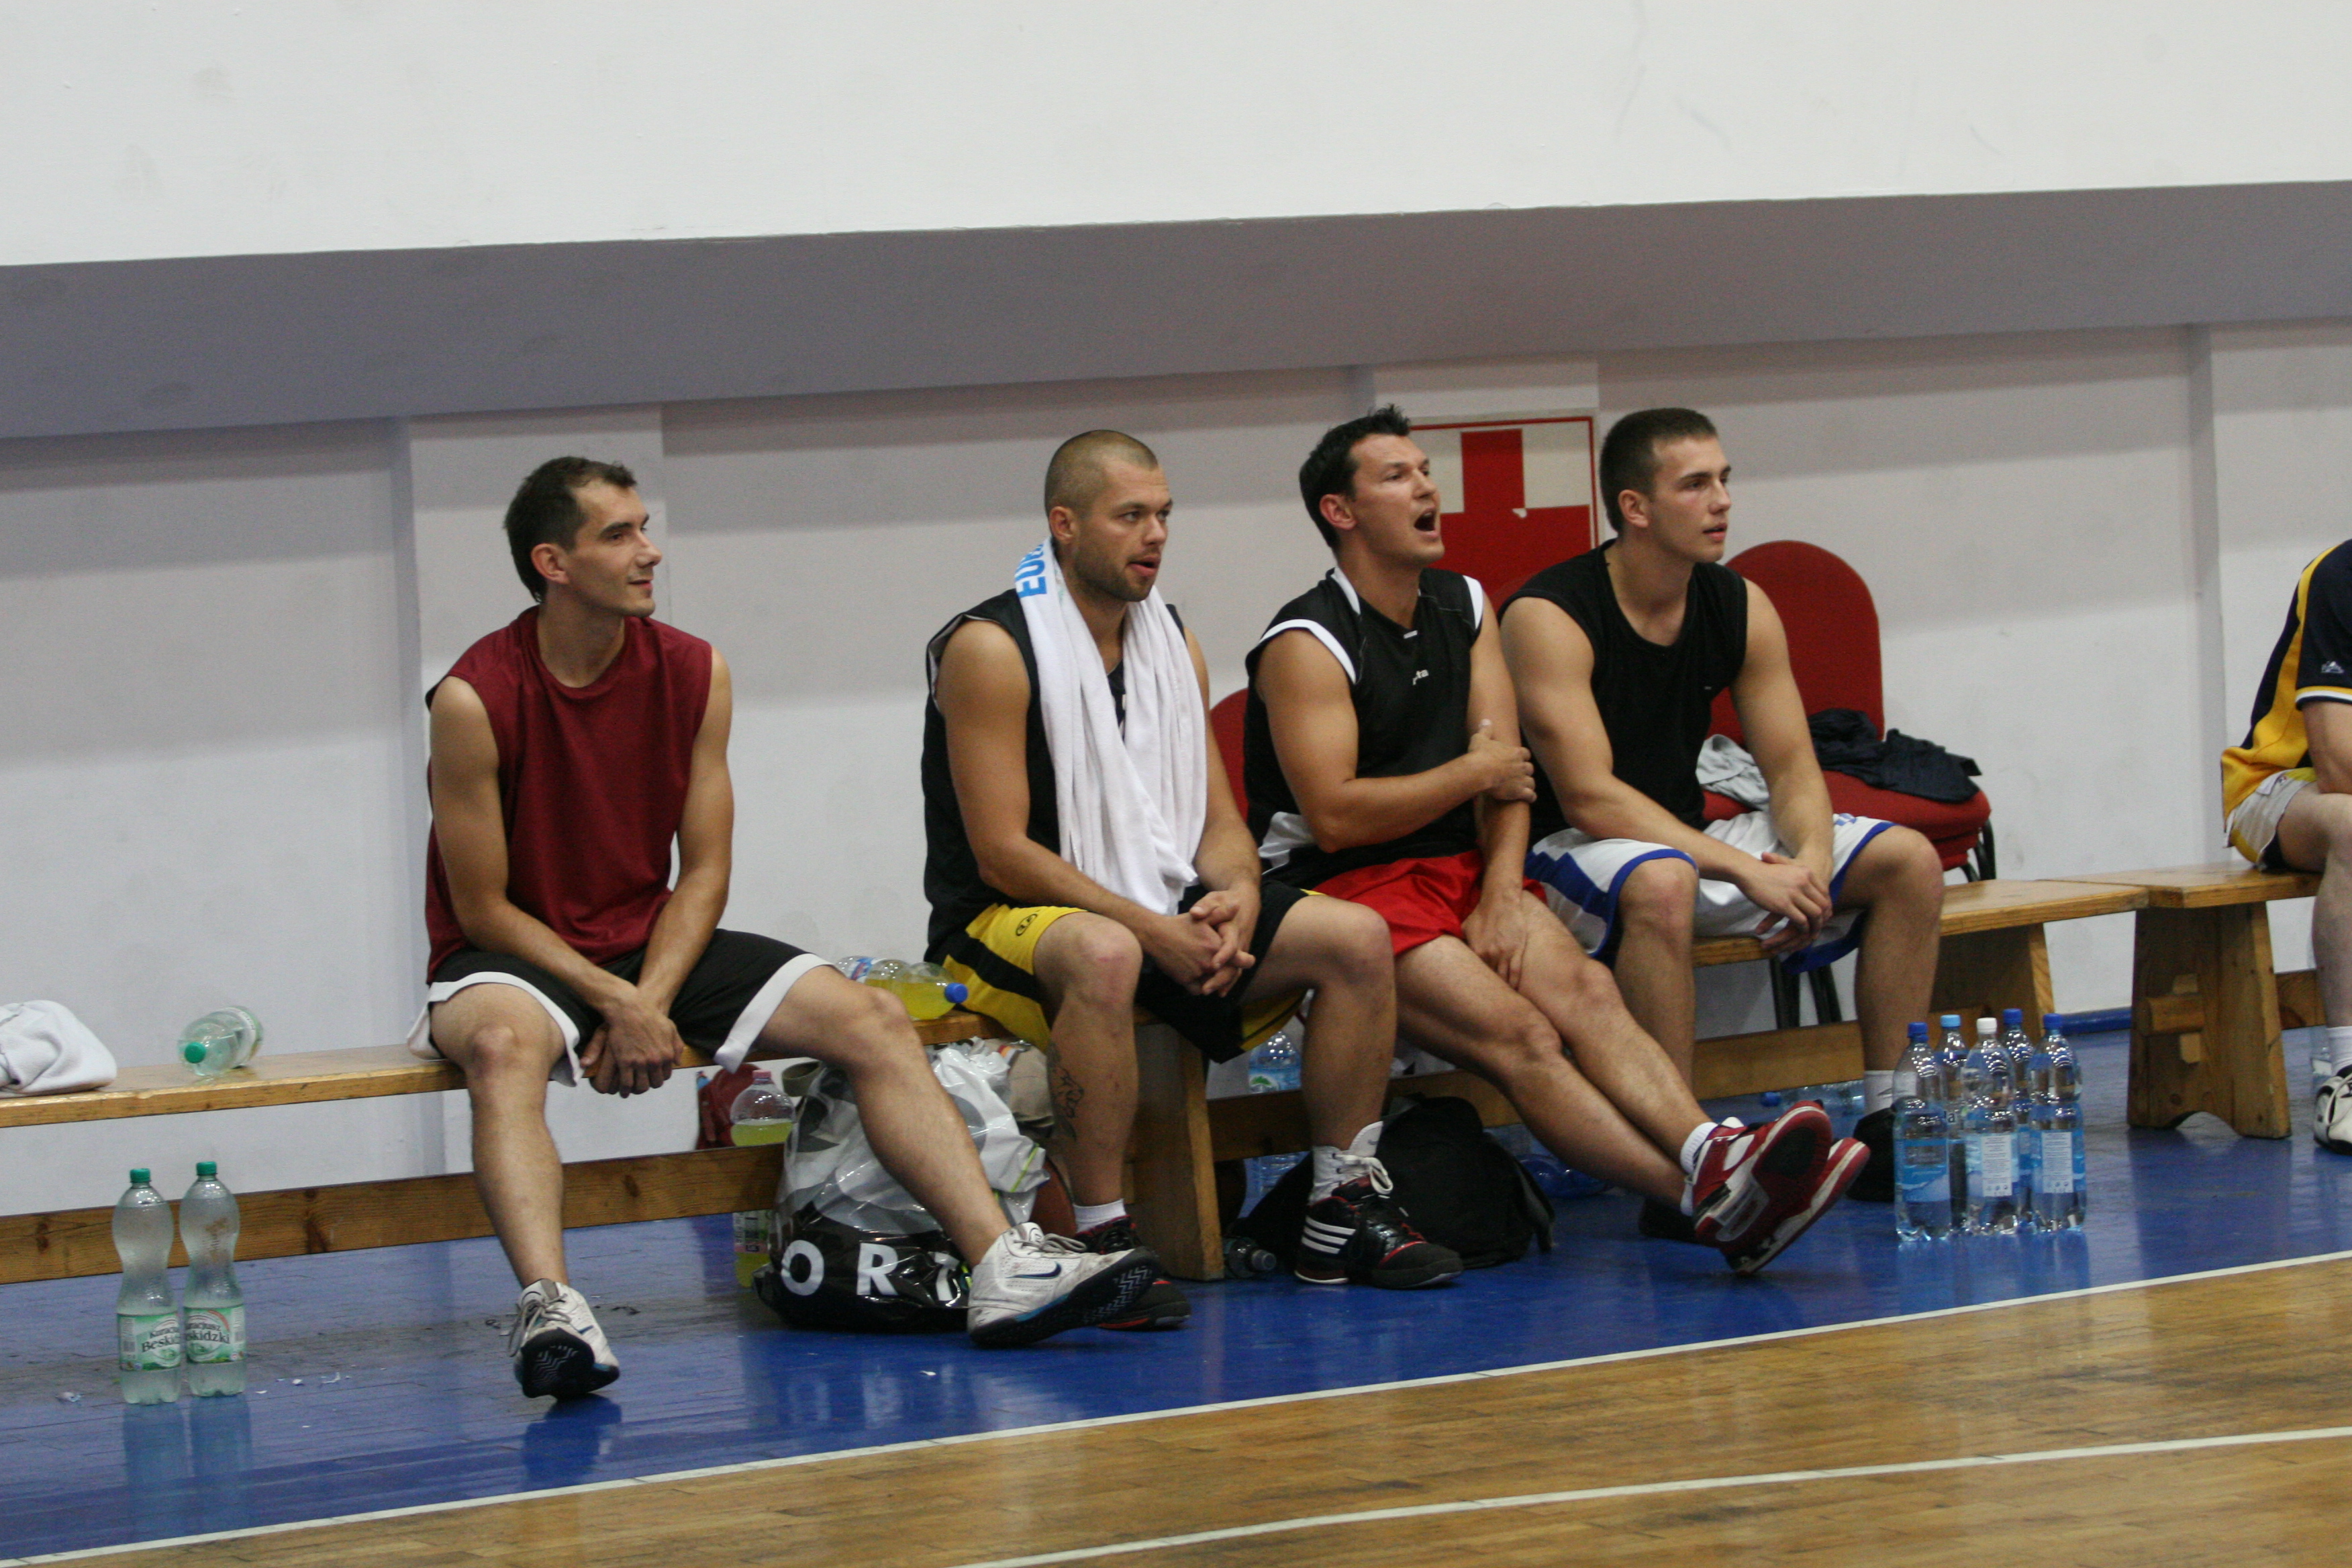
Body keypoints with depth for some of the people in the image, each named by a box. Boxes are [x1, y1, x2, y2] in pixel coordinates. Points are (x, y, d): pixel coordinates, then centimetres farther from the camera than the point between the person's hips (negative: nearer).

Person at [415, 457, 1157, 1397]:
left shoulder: (692, 675, 0)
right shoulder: (475, 700, -15)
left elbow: (703, 872, 2)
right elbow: (482, 907, -12)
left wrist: (650, 1002, -15)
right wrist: (615, 1003, -21)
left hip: (651, 944, 5)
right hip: (514, 958, -5)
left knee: (869, 1019, -12)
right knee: (504, 1044, -42)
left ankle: (1002, 1270, -19)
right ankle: (548, 1312, -57)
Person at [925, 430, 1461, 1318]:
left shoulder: (1174, 645, 12)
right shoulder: (991, 649, -12)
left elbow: (1219, 819, 11)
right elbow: (1003, 853, -17)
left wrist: (1237, 895, -13)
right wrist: (1152, 931, -24)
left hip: (1164, 910, 7)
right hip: (1007, 926, -7)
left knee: (1356, 938, -9)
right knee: (1104, 956, -42)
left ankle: (1344, 1212, 0)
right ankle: (1100, 1237, -34)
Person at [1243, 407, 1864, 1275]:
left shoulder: (1465, 609, 15)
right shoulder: (1308, 644, -8)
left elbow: (1508, 771, 8)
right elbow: (1335, 815, -17)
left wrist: (1502, 893, -9)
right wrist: (1475, 774, -5)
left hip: (1463, 869, 7)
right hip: (1347, 884, -6)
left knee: (1585, 989, -24)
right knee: (1521, 1034, -28)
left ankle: (1709, 1155, -47)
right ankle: (1708, 1200, -46)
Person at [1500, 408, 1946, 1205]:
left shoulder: (1740, 608, 3)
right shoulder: (1548, 617, -18)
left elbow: (1793, 769, 3)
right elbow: (1590, 797, -26)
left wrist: (1811, 862, -21)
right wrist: (1747, 871, -32)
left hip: (1688, 839, 7)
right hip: (1570, 853, -7)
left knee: (1909, 861, -7)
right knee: (1661, 883, -42)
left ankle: (1888, 1130, -6)